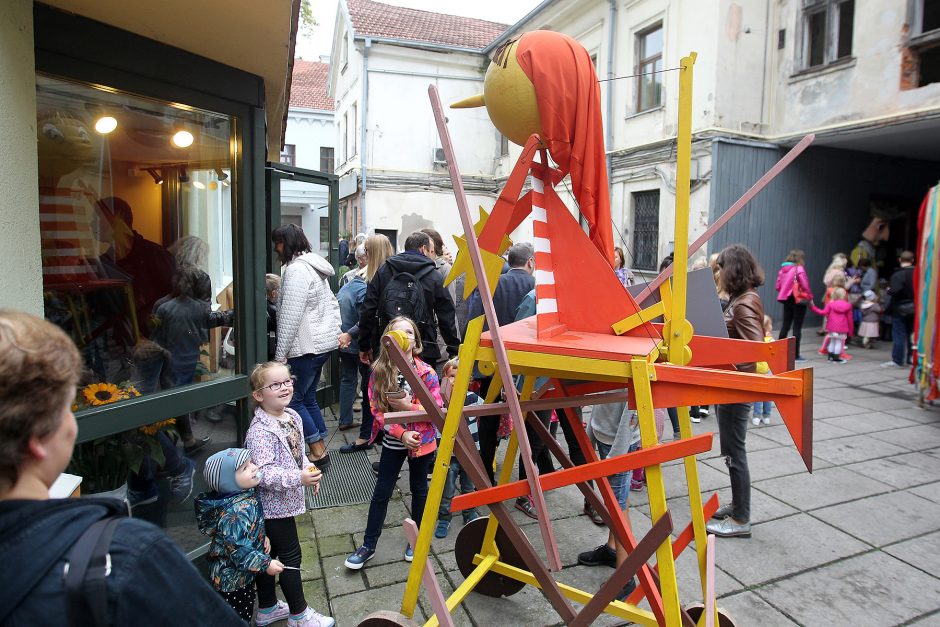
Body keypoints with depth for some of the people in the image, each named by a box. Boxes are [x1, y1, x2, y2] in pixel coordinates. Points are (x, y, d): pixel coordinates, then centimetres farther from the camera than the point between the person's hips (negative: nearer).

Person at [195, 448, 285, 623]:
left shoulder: (244, 496, -6)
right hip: (232, 577, -8)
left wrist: (262, 537, -2)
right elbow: (239, 549, -33)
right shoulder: (236, 512, -37)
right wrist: (266, 564, -25)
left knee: (246, 605, 29)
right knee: (238, 615, 13)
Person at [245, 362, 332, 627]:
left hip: (278, 502, 8)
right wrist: (298, 478, -34)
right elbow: (263, 473, -29)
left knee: (268, 553, 21)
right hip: (275, 503, -8)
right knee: (290, 555, 3)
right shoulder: (260, 431, -25)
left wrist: (309, 469, 4)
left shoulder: (292, 416, 2)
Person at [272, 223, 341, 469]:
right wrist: (335, 330, 20)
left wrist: (280, 354, -17)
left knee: (293, 400, -1)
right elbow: (332, 304, 20)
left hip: (306, 347, -10)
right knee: (308, 398, 16)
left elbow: (290, 316, -21)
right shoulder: (314, 265, 16)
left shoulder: (296, 269, -16)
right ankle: (321, 450, 21)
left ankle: (318, 452, 4)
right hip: (323, 343, 10)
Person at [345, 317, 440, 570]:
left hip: (422, 441, 0)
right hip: (393, 441, 1)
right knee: (381, 492, 9)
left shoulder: (426, 372, -13)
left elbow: (436, 409, -12)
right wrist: (401, 433, -20)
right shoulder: (379, 371, -10)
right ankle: (368, 546, 24)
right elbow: (378, 410, -11)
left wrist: (408, 406, -24)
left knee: (419, 489, 16)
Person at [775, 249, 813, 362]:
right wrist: (810, 297, 0)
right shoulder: (799, 269, -12)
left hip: (786, 300, 6)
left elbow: (778, 285, 6)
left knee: (785, 325, 13)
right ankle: (796, 354, 5)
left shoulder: (783, 268, 5)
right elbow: (805, 285, -14)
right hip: (798, 300, -6)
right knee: (797, 327, 1)